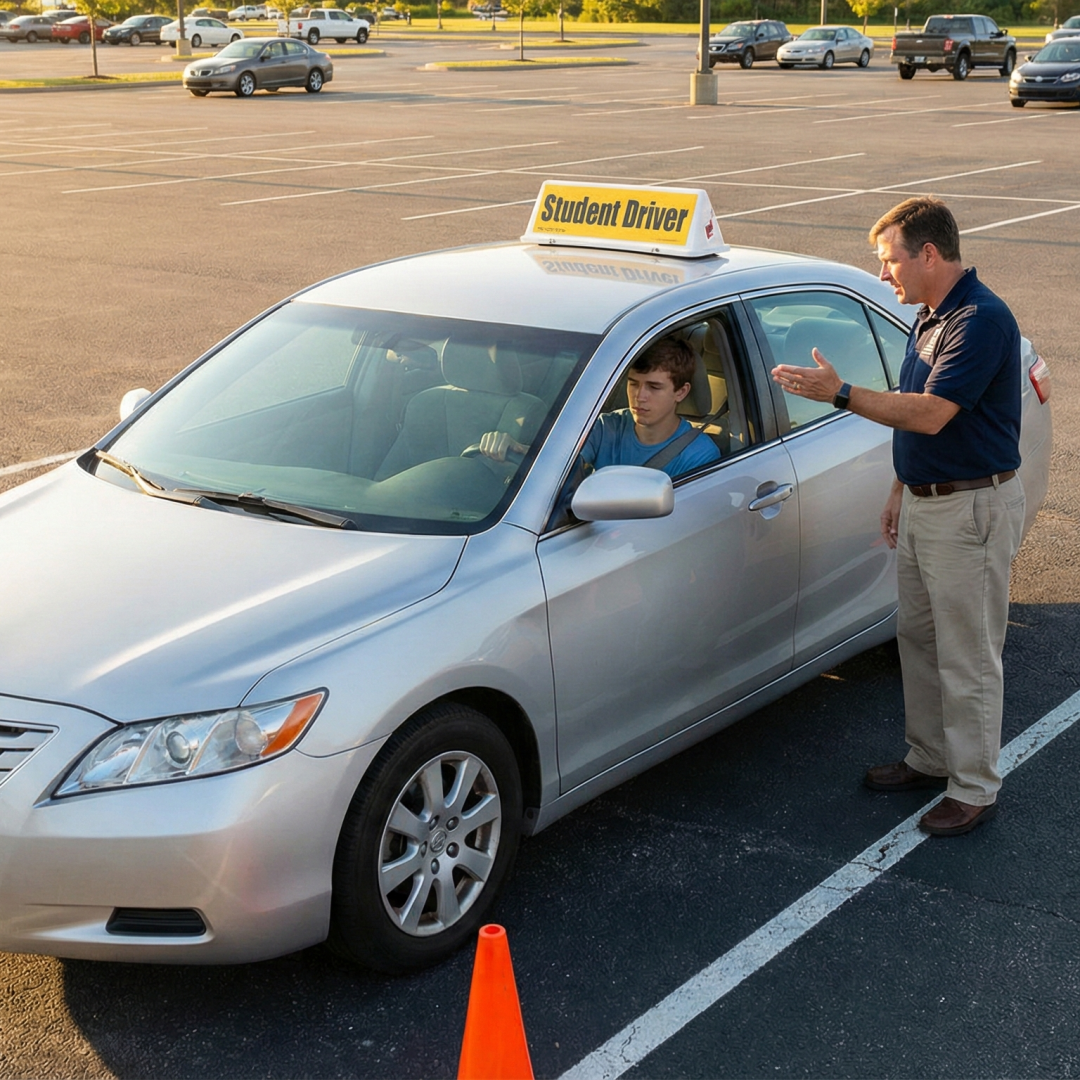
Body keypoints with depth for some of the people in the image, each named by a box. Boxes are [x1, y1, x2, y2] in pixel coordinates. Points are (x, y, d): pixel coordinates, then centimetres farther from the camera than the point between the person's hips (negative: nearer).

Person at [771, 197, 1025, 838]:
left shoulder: (981, 320, -21)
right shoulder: (932, 317, 11)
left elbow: (930, 414, -28)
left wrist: (840, 393, -26)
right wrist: (902, 491, 19)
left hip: (972, 509, -10)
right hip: (924, 502, 10)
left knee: (968, 658, 0)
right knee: (918, 638, 18)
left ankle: (975, 789, 12)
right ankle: (930, 759, 33)